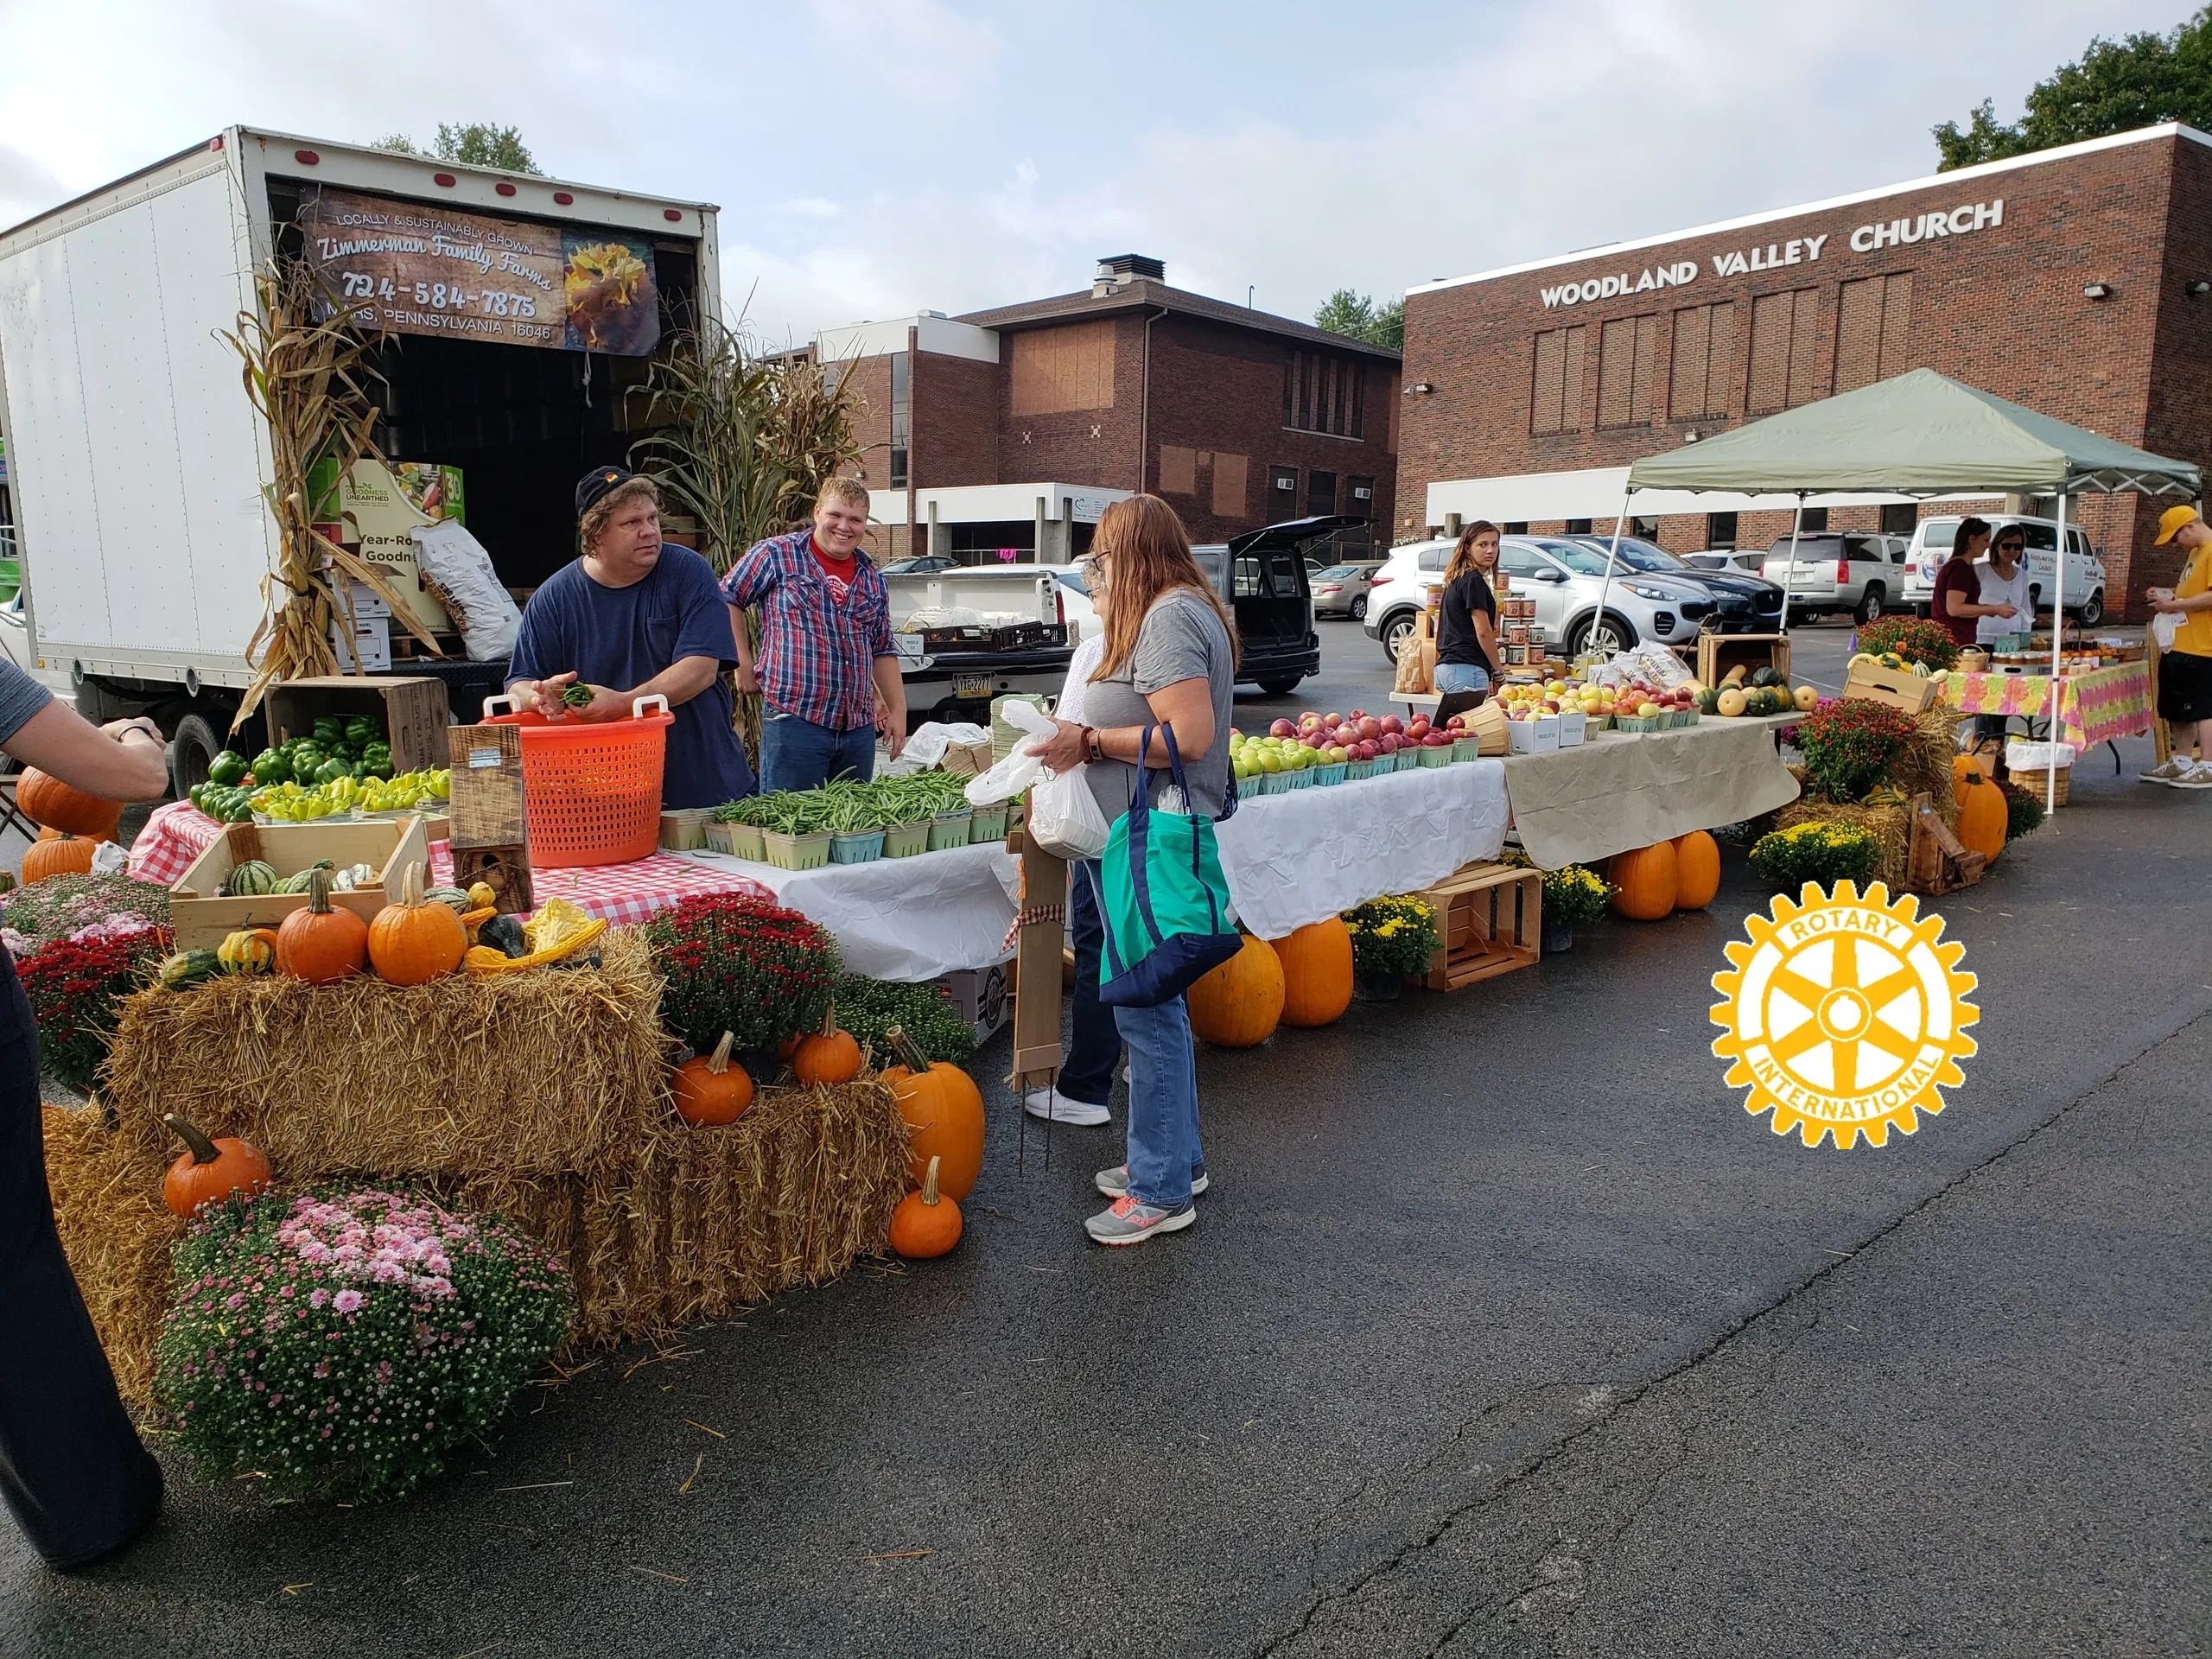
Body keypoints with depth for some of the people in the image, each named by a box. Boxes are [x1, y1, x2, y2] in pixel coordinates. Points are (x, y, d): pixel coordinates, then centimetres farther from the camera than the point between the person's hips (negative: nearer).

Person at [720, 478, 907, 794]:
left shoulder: (873, 579, 15)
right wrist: (744, 660, 0)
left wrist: (898, 709, 14)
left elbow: (882, 651, 19)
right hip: (793, 719, -5)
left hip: (859, 727, 5)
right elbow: (727, 597, 5)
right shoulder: (776, 555, -1)